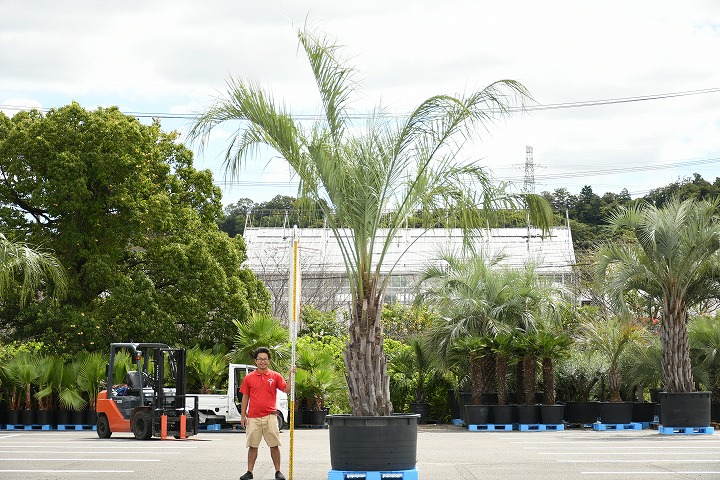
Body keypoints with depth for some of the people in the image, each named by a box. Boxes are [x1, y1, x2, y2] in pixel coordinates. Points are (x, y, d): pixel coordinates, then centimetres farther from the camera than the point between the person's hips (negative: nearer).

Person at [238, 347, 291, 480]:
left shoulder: (275, 376, 4)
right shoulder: (249, 378, 7)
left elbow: (287, 390, -3)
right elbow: (245, 398, 9)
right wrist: (243, 416, 6)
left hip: (270, 416, -1)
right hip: (253, 418, 1)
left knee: (274, 445, 0)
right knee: (252, 446, 5)